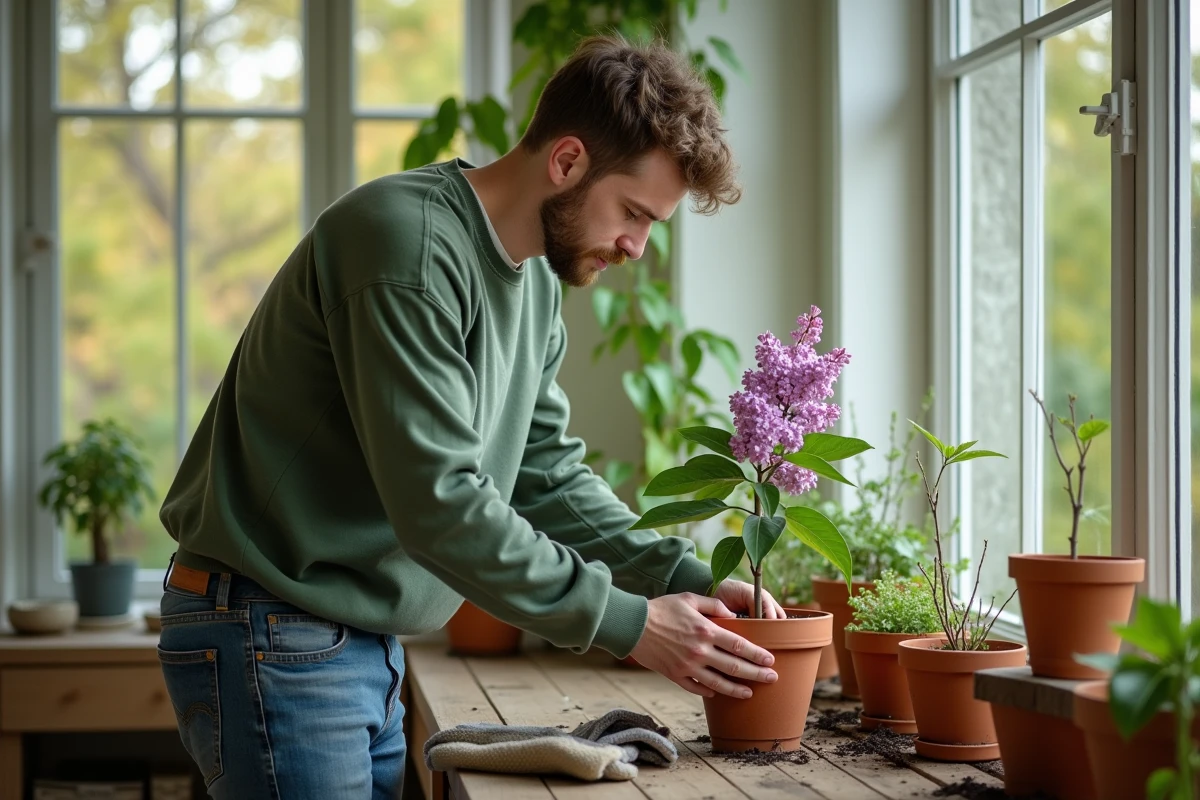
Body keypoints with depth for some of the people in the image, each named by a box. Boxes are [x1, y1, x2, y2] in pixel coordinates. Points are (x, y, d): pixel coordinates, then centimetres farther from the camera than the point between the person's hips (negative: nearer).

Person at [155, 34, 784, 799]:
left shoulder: (536, 281, 9)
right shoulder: (411, 245, -22)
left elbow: (548, 474, 13)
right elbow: (438, 502, -27)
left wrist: (688, 577, -1)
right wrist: (629, 623, -23)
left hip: (369, 643, 9)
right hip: (273, 639, -9)